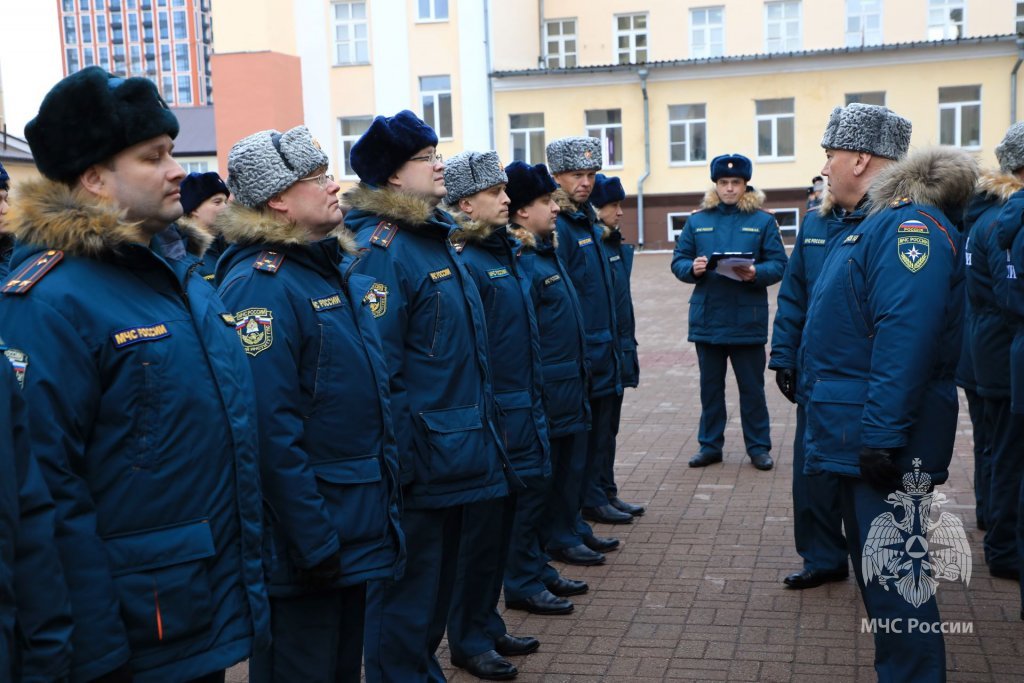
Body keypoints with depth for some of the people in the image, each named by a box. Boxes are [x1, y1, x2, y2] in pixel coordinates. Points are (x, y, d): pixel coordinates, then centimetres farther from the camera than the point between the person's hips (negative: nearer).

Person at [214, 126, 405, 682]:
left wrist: (385, 505, 17)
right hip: (305, 537, -9)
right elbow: (270, 431, -24)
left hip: (357, 526, 9)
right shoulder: (261, 285, -19)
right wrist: (313, 542, -22)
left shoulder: (336, 270, 9)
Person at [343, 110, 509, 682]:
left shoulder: (435, 238, 11)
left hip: (453, 456, 9)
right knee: (407, 598, 5)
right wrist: (398, 464, -21)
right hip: (419, 464, -9)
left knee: (438, 589, 22)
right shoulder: (382, 248, -18)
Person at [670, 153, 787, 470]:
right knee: (710, 386, 12)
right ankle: (710, 446, 23)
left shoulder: (763, 221, 1)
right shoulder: (698, 221, 7)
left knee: (752, 387, 7)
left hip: (747, 320, -2)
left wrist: (756, 273, -22)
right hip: (707, 319, 2)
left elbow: (779, 264, -3)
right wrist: (692, 268, -16)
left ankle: (758, 447, 19)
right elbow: (678, 260, 6)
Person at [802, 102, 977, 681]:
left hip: (889, 446, -11)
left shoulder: (910, 225, -18)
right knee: (877, 570, 19)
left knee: (895, 578, -5)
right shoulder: (872, 223, 15)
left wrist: (882, 437, -29)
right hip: (862, 437, 11)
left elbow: (907, 341, -28)